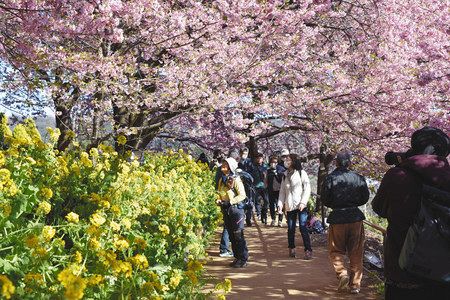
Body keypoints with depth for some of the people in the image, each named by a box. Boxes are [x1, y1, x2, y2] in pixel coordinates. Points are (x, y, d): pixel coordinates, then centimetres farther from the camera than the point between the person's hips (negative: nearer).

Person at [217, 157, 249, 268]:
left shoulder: (235, 180, -12)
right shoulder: (222, 180, 9)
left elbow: (242, 195, -14)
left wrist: (229, 202, -20)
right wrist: (220, 201, -2)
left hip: (236, 208, -7)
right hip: (226, 210, 7)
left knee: (238, 235, -6)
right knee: (231, 236, 11)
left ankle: (243, 260, 1)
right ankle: (237, 258, 20)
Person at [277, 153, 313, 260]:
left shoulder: (301, 173, -1)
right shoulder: (285, 175, 14)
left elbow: (307, 188, -5)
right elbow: (282, 191, 14)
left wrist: (303, 202, -14)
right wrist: (280, 204, 2)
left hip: (300, 206, -5)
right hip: (289, 206, 5)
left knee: (303, 228, -8)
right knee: (291, 229, 8)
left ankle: (308, 250, -5)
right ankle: (291, 249, 20)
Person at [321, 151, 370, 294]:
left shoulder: (330, 178, -7)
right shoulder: (358, 178, -1)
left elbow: (325, 200, -3)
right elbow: (365, 198, 6)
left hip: (337, 218, -2)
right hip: (356, 218, 2)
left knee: (335, 251, 11)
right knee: (356, 253, 10)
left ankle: (342, 273, -12)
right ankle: (355, 284, 10)